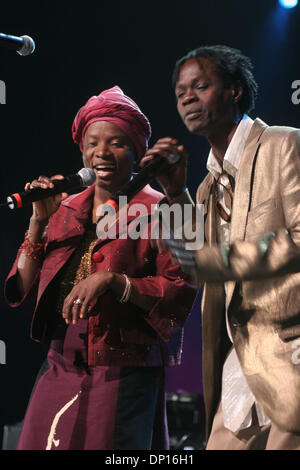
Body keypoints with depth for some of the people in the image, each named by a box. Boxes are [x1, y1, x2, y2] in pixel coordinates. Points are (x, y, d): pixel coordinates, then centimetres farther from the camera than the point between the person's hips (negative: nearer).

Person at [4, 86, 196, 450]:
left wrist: (111, 280, -20)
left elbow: (181, 294, -10)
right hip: (59, 372, 5)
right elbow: (20, 292, 10)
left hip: (123, 377, -4)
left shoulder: (157, 210, -2)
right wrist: (39, 221, 2)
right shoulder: (65, 210, 14)